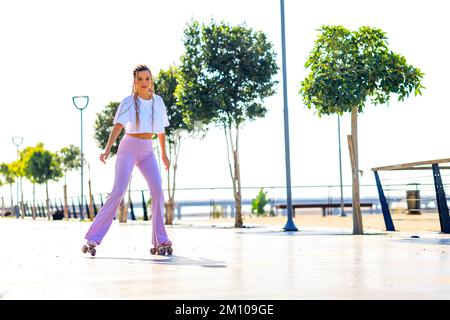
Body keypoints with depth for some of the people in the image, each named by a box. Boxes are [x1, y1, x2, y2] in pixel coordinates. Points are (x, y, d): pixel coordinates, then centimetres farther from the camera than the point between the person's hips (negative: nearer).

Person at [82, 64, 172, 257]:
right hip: (128, 149, -4)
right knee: (118, 192, -15)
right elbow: (118, 127, -17)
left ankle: (160, 242, -11)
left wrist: (164, 154, 23)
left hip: (147, 151, 4)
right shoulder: (128, 102, -5)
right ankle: (92, 239, -12)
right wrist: (107, 149, -30)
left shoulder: (158, 101, 9)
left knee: (157, 190, -15)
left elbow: (160, 130, 18)